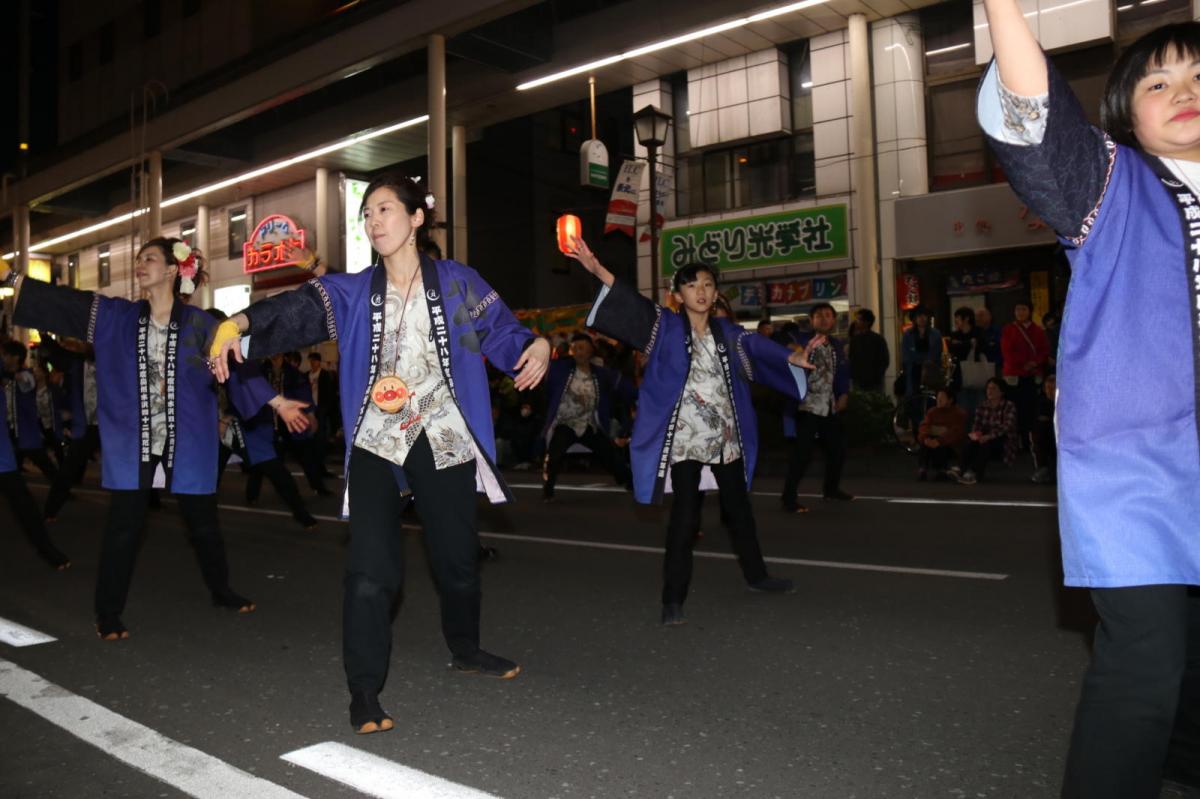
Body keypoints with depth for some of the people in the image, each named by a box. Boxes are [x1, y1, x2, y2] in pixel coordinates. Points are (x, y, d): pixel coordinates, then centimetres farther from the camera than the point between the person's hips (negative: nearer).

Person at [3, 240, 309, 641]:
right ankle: (108, 614, 15)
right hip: (132, 439, 1)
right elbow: (63, 301, 0)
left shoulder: (200, 323, -3)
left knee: (202, 522, 10)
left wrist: (276, 402, -10)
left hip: (187, 441, -1)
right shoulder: (118, 316, 4)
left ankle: (221, 591, 30)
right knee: (122, 526, 3)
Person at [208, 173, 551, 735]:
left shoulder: (456, 282, 2)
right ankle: (364, 694, 4)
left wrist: (535, 347, -25)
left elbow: (501, 331, -3)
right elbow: (297, 309, -14)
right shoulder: (353, 291, 2)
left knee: (457, 555, 13)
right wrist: (239, 323, -32)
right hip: (376, 444, 0)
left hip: (444, 440, 1)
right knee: (371, 570, -9)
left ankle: (465, 651, 39)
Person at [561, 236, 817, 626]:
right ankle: (673, 599, 5)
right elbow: (630, 303, -14)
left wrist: (793, 358, -21)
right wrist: (596, 269, -27)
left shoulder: (728, 332, 7)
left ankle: (756, 575, 38)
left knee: (738, 509, 19)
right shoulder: (666, 327, -4)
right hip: (685, 440, -4)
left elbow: (760, 348, -2)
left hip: (727, 438, 5)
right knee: (685, 517, -5)